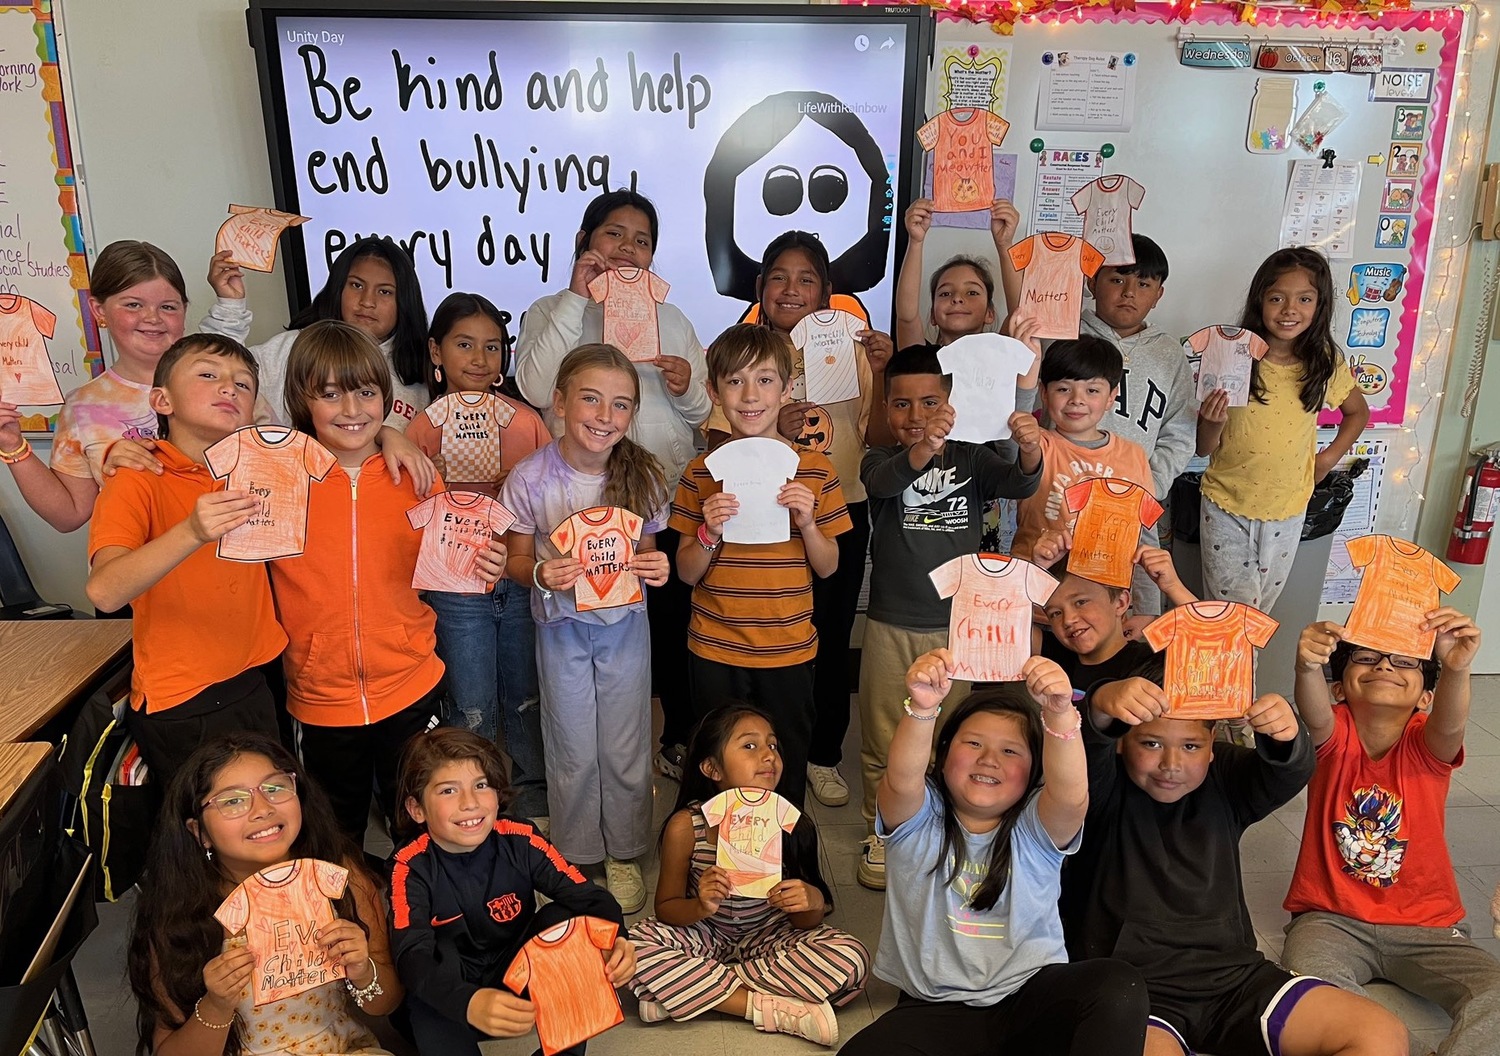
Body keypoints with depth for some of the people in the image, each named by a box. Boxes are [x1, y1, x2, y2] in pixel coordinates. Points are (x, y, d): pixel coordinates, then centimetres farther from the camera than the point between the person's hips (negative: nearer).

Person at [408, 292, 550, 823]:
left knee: (527, 697, 13)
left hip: (522, 584, 2)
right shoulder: (425, 429, -2)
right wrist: (443, 480, -17)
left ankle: (534, 797, 32)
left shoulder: (526, 420, 1)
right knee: (473, 710, 8)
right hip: (457, 593, -1)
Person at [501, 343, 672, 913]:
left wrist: (657, 569, -20)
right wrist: (541, 574, -27)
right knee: (574, 752, 12)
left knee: (625, 748, 13)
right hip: (562, 626, -1)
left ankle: (624, 854, 35)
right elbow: (517, 559, -5)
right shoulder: (530, 479, -16)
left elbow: (646, 552, 2)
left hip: (625, 625, 1)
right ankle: (578, 858, 35)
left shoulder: (641, 473, -12)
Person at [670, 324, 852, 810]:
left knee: (787, 771, 12)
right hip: (715, 652, 0)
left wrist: (807, 522, -16)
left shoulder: (814, 468, -2)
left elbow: (827, 567, 2)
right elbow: (687, 573, 0)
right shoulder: (703, 470, -2)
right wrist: (709, 533, -19)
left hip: (789, 650, 0)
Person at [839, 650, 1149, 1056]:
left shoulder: (1036, 827, 1)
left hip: (1032, 997, 1)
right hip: (936, 1007, 0)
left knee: (1119, 987, -28)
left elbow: (1071, 794, -22)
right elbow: (902, 780, -24)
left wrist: (1059, 713, -40)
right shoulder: (917, 818, 0)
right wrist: (922, 708, -43)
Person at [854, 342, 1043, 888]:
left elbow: (1018, 484, -17)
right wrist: (923, 448, -50)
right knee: (883, 739, 12)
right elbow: (884, 481, -29)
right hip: (890, 625, 0)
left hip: (957, 624, 1)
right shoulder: (879, 460, -5)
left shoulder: (971, 457, -1)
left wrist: (1029, 449, -41)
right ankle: (882, 833, 30)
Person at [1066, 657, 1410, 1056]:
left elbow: (1288, 773, -14)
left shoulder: (1224, 781, 7)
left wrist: (1285, 735, -38)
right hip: (1132, 985, -5)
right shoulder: (1104, 787, -4)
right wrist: (1101, 707, -50)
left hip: (1233, 974, 5)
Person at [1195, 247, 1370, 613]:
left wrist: (1328, 458, 3)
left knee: (1263, 607, 19)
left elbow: (1358, 412, 16)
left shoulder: (1326, 364, -6)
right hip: (1226, 507, -2)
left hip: (1286, 511, 3)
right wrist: (1213, 422, -30)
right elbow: (1204, 448, -9)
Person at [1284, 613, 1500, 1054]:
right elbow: (1314, 715, -32)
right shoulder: (1334, 735, -6)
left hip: (1425, 925, 2)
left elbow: (1449, 724, -31)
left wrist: (1456, 669, -53)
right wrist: (1307, 666, -56)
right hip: (1331, 918, -1)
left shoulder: (1427, 744, -5)